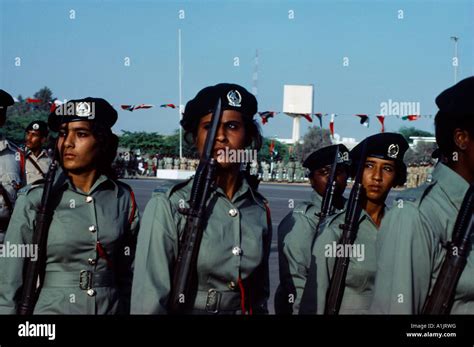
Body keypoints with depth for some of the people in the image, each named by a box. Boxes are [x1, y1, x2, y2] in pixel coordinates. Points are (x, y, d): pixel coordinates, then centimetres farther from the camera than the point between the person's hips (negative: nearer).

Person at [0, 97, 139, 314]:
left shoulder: (123, 199, -3)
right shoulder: (34, 200, -9)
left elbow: (129, 274, 4)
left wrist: (128, 310, 3)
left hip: (112, 308, 2)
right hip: (50, 308, -2)